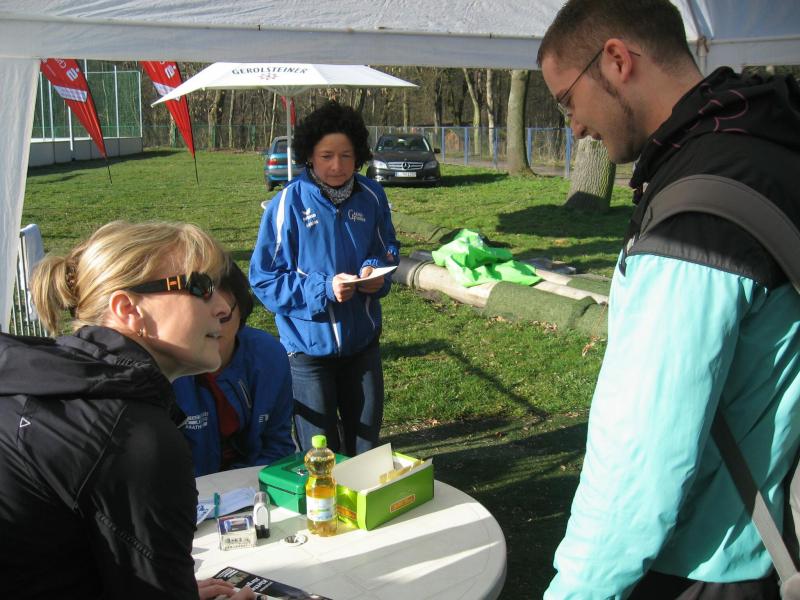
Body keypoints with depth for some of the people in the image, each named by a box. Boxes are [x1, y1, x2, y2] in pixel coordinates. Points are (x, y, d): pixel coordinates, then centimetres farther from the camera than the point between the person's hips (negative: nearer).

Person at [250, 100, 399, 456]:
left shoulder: (371, 196, -3)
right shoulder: (290, 202, -15)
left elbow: (387, 250, 11)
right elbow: (263, 278, -12)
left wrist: (377, 271, -13)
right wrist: (323, 289, -25)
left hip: (363, 339, 4)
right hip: (309, 344, -4)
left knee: (366, 439, 20)